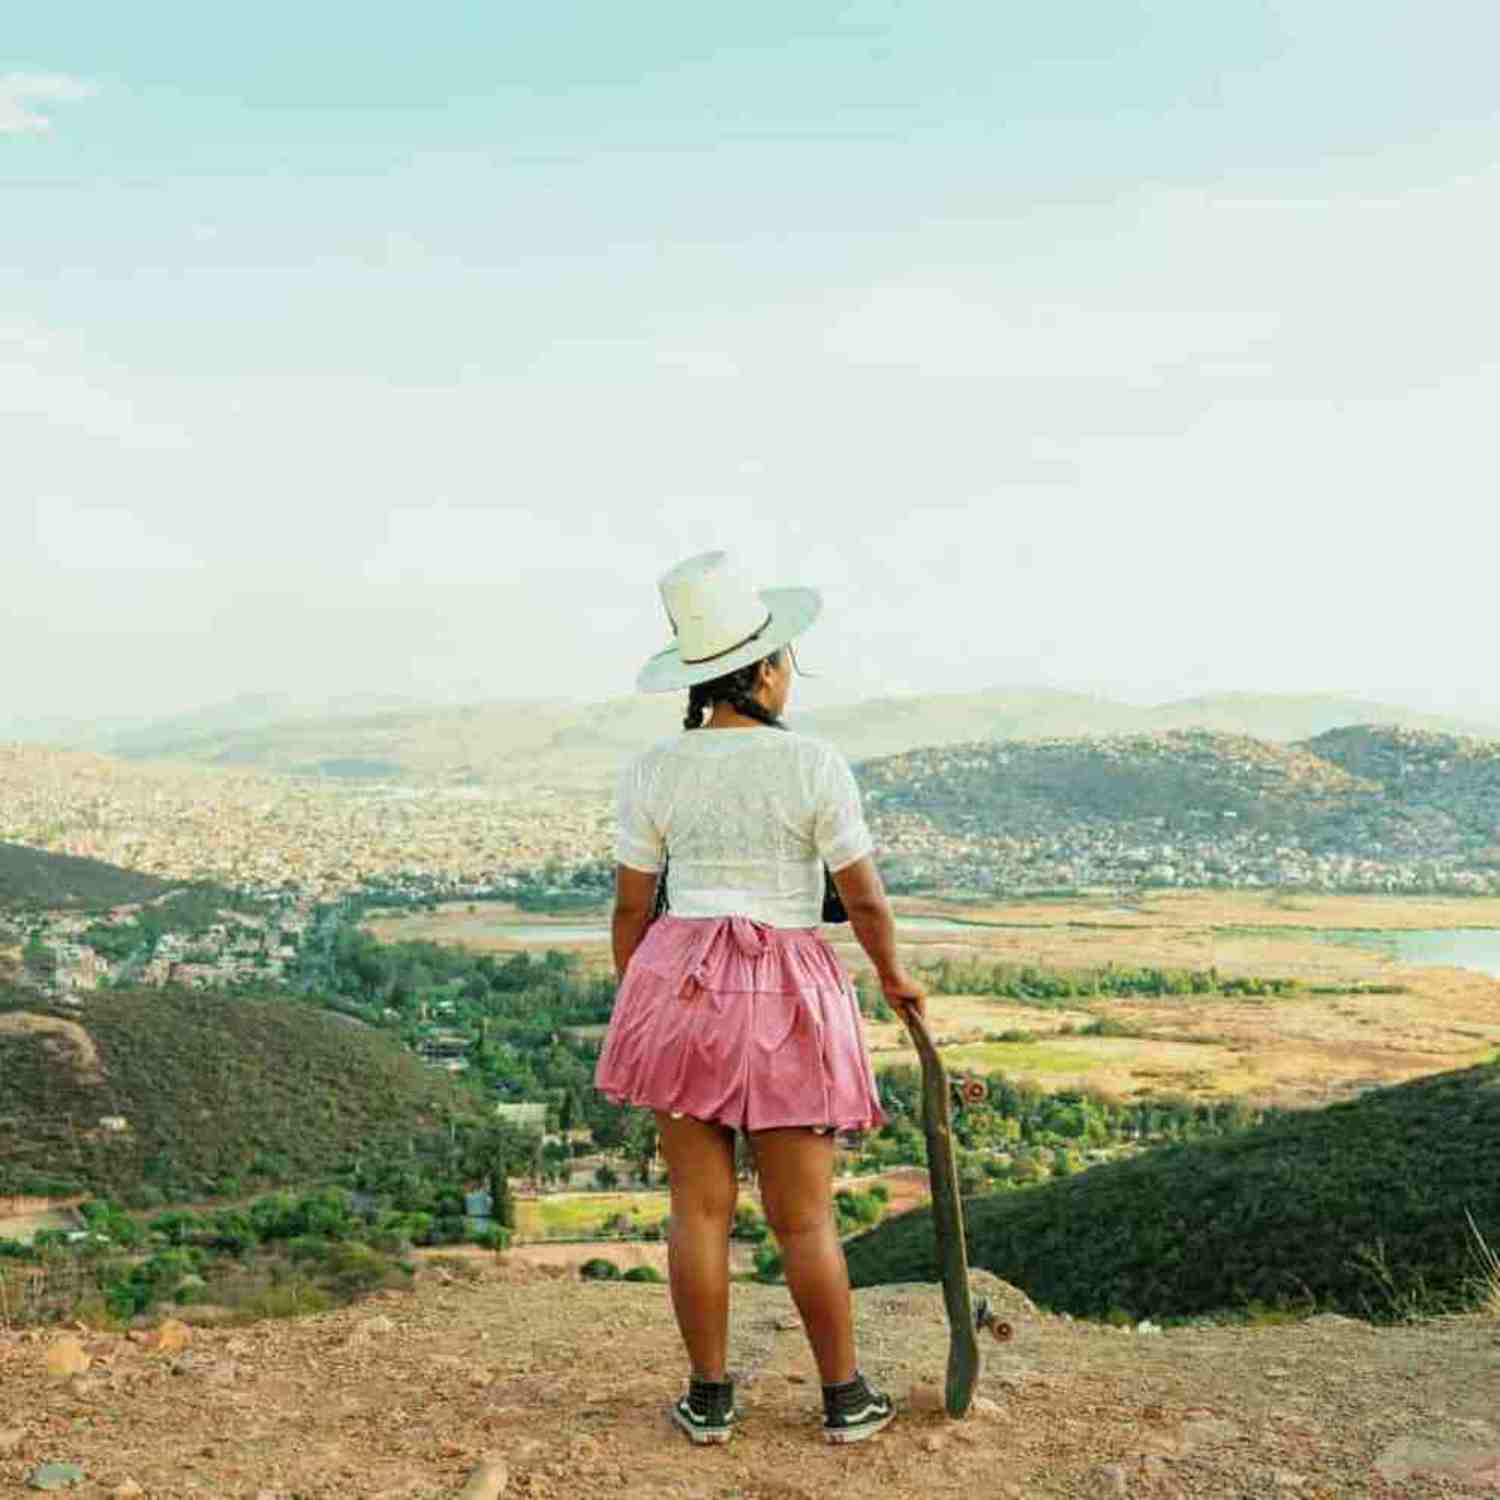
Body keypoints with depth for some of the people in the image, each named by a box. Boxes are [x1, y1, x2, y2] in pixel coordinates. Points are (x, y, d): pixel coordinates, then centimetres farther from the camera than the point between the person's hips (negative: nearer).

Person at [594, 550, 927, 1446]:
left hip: (684, 988, 2)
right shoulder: (815, 765, -11)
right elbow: (867, 900, -6)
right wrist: (894, 976, 12)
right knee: (805, 1218, 9)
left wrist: (639, 1014, 15)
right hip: (788, 1000, -2)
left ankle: (711, 1400, 18)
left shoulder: (654, 773, -2)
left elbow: (631, 909, 3)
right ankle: (847, 1400, 20)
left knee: (701, 1208, 10)